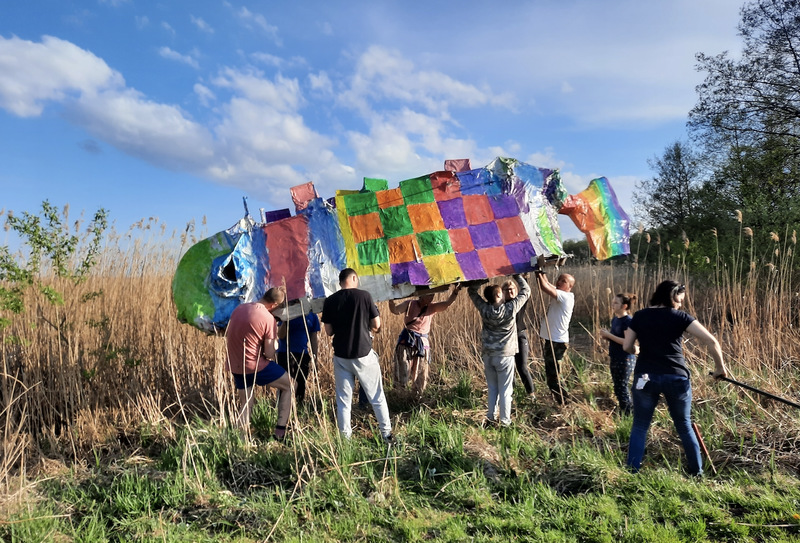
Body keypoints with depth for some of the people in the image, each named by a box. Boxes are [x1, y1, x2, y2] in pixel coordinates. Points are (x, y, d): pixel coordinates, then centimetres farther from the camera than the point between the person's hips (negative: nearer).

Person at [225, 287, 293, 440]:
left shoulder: (239, 308, 3)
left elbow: (227, 336, 15)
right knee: (289, 386, 12)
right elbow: (269, 354, -15)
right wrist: (271, 355, 6)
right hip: (255, 366, -7)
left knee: (245, 402, 21)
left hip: (235, 366, 7)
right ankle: (280, 430, 8)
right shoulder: (268, 318, -18)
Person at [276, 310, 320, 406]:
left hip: (303, 355, 3)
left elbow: (314, 338, 10)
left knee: (301, 384, 9)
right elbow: (281, 335, -6)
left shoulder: (312, 315, 5)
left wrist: (314, 356, 5)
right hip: (285, 354, -3)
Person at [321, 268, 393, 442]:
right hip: (363, 354, -2)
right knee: (377, 397, 11)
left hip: (341, 356, 2)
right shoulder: (364, 295, -8)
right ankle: (386, 433, 18)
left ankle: (345, 437, 14)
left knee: (343, 400, 11)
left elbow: (329, 331, 3)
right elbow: (376, 325, -4)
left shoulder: (330, 301, -2)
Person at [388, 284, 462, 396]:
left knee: (421, 378, 9)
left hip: (422, 344, 3)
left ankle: (418, 396, 28)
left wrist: (455, 292, -21)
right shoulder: (409, 304, 0)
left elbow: (447, 303, -4)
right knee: (403, 379, -7)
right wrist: (391, 300, -29)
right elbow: (395, 310, -9)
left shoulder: (432, 308, 7)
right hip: (407, 341, -3)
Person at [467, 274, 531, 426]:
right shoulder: (510, 308, -14)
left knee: (492, 388, 16)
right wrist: (516, 275, 6)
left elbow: (471, 290, 8)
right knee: (505, 390, 5)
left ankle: (490, 418, 21)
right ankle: (505, 421, 11)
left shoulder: (484, 309, -7)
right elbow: (526, 291, -1)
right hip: (505, 355, -3)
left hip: (487, 355, 4)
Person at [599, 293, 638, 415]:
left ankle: (626, 414, 11)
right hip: (614, 359, 8)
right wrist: (606, 336, 1)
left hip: (625, 360, -8)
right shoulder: (615, 319, 9)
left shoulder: (628, 321, -16)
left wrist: (609, 335, -21)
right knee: (617, 389, 14)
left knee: (622, 388, -1)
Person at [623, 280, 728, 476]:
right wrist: (720, 367, 5)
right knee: (684, 425, 17)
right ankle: (697, 472, 26)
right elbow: (711, 341, -6)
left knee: (640, 426, 8)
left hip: (646, 376, 0)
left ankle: (632, 472, 6)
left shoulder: (639, 316, 7)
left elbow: (627, 347, 8)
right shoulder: (680, 317, 2)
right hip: (676, 377, 0)